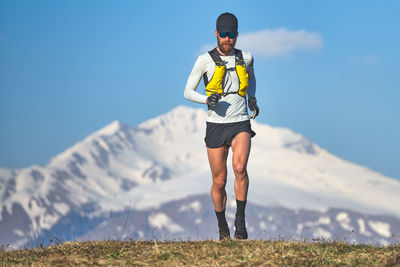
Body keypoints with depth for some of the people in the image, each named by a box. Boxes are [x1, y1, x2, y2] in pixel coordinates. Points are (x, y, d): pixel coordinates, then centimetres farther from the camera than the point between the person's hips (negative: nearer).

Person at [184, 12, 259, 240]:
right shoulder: (205, 61, -2)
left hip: (240, 124, 1)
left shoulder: (246, 58, 6)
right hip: (216, 125, 0)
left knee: (240, 167, -25)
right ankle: (223, 229, 22)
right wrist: (207, 100, -16)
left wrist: (252, 99, 13)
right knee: (219, 182, 3)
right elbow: (188, 92, 3)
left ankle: (240, 221, -15)